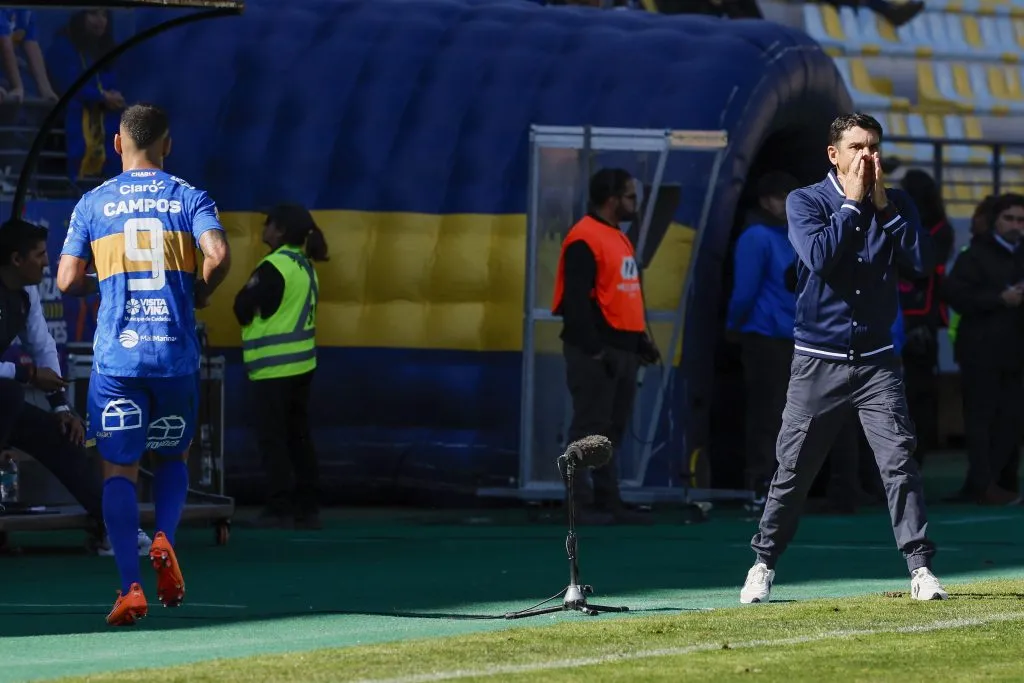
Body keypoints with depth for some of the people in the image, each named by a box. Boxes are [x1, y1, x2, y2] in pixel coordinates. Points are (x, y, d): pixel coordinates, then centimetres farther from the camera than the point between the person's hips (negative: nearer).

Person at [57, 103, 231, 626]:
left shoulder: (93, 204, 5)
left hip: (116, 354, -1)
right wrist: (200, 293, 6)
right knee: (173, 456, 21)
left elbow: (67, 281, 0)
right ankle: (164, 541, -6)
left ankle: (130, 587, -12)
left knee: (119, 470, 2)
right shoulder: (190, 199, 3)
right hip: (176, 353, 1)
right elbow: (217, 255, -14)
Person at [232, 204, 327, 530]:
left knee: (273, 439, -3)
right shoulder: (305, 266, 11)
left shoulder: (274, 267, -16)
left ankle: (280, 508, -4)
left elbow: (243, 310, -11)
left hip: (274, 366, -8)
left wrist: (249, 289, 6)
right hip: (300, 363, 8)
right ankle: (307, 507, 11)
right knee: (298, 436, 11)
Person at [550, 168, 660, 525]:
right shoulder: (585, 240, -13)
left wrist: (640, 339, 16)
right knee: (590, 427, -8)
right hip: (595, 351, -10)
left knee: (614, 428, 11)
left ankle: (608, 500, 15)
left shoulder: (620, 239, 19)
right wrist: (593, 349, -22)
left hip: (623, 348, 10)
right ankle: (579, 503, -6)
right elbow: (576, 299, -19)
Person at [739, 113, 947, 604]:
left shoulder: (895, 204, 6)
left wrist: (882, 205, -12)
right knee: (792, 471, 3)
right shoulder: (805, 202, -2)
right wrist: (852, 201, -14)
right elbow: (819, 256, -20)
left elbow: (921, 261, -9)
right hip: (818, 361, -1)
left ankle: (920, 568, -8)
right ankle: (763, 563, 18)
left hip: (876, 360, 1)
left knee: (900, 463, -10)